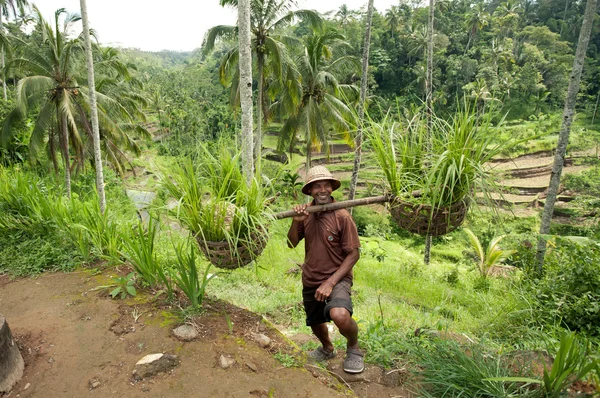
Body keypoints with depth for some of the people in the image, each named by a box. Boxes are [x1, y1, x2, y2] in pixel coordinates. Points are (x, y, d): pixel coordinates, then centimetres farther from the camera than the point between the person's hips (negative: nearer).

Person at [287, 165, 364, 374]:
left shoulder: (342, 216, -17)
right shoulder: (306, 212, -2)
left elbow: (353, 254, -16)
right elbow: (291, 244, 1)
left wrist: (330, 283, -21)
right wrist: (296, 221, -18)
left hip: (336, 278, -5)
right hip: (310, 280, 6)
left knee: (340, 315, -33)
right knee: (315, 322, 23)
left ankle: (353, 349, 1)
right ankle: (327, 348, 58)